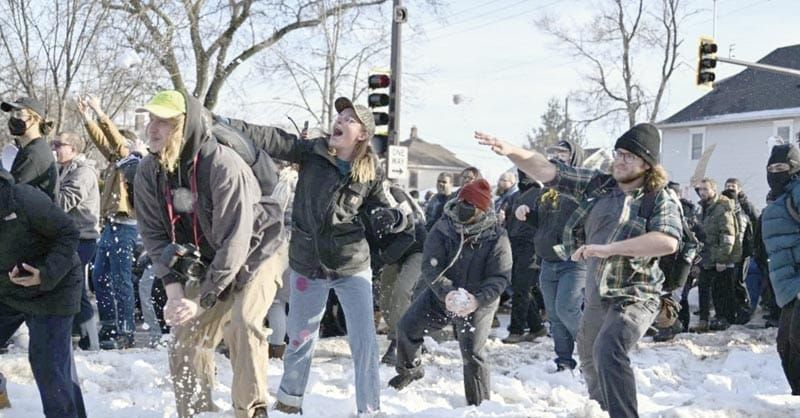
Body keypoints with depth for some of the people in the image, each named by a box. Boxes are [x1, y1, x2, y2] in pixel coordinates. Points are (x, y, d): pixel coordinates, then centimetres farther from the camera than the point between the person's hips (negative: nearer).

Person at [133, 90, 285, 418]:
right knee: (186, 337, 3)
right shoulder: (148, 173, -12)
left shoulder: (223, 165, -31)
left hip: (254, 253, -6)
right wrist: (174, 290, -20)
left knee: (241, 323, -27)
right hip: (206, 262, 6)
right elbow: (155, 235, -7)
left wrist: (202, 300, -30)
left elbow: (235, 240, -31)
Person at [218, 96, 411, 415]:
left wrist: (393, 218, -22)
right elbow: (271, 140, -16)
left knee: (364, 340, -4)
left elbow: (388, 210, 2)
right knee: (301, 338, 14)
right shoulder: (312, 152, -7)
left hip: (352, 266, 0)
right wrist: (227, 124, -28)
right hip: (308, 265, 0)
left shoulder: (371, 173, -5)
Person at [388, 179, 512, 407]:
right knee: (407, 328, 6)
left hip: (478, 303, -3)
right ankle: (410, 369, 35)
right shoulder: (443, 228, -13)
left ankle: (481, 404, 5)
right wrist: (447, 293, -35)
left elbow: (500, 277, -19)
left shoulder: (497, 238, -18)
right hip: (441, 294, 4)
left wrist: (478, 300, -37)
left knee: (473, 354, -13)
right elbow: (431, 266, -18)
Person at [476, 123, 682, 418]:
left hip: (633, 297, -7)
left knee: (608, 350, -33)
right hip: (596, 298, 7)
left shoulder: (660, 200, -10)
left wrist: (608, 248, -32)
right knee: (590, 362, 23)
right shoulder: (596, 185, 4)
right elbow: (547, 171, -2)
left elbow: (668, 241, -29)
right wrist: (511, 151, -19)